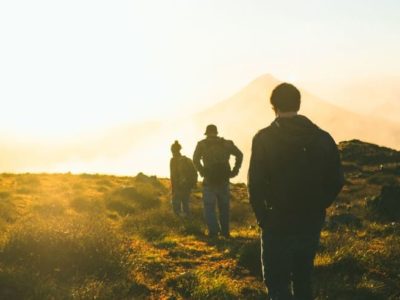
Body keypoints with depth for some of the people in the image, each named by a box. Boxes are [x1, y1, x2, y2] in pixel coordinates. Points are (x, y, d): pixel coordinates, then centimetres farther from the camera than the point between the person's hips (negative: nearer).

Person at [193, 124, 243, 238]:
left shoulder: (202, 144, 2)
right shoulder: (226, 143, 10)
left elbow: (195, 159, -11)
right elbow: (239, 155, 4)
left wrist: (202, 171, -3)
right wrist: (234, 171, 4)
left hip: (209, 180, -3)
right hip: (224, 180, 3)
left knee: (209, 207, 2)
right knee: (224, 207, 13)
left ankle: (214, 230, -11)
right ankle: (225, 232, 14)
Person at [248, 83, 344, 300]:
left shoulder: (264, 139, -10)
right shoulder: (322, 138, 1)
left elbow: (255, 184, -14)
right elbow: (337, 181, 1)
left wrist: (263, 217, -1)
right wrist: (316, 209, 10)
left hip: (278, 225, -4)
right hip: (311, 225, 4)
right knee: (303, 282, 20)